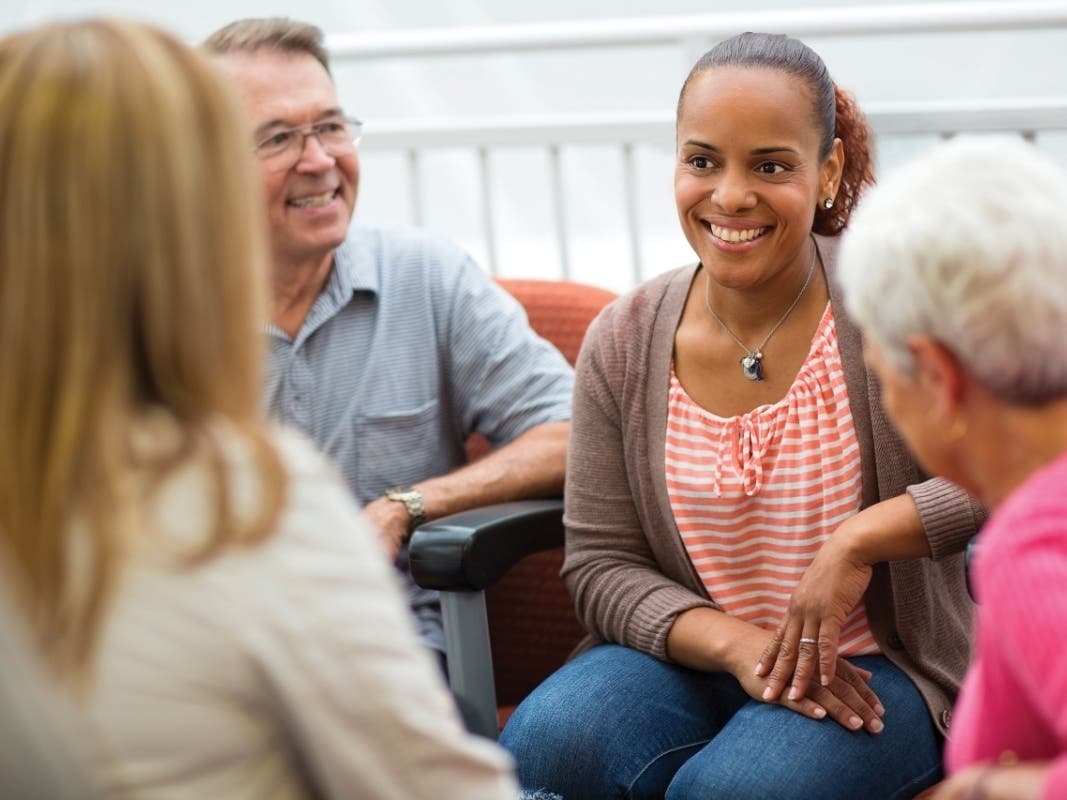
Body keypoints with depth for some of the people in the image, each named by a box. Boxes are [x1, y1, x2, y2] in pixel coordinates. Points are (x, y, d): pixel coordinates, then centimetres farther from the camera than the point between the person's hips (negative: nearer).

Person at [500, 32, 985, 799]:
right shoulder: (624, 343, 1)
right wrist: (738, 643, -16)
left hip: (875, 671, -3)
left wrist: (863, 536, -26)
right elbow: (601, 565, 1)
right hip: (697, 659, 4)